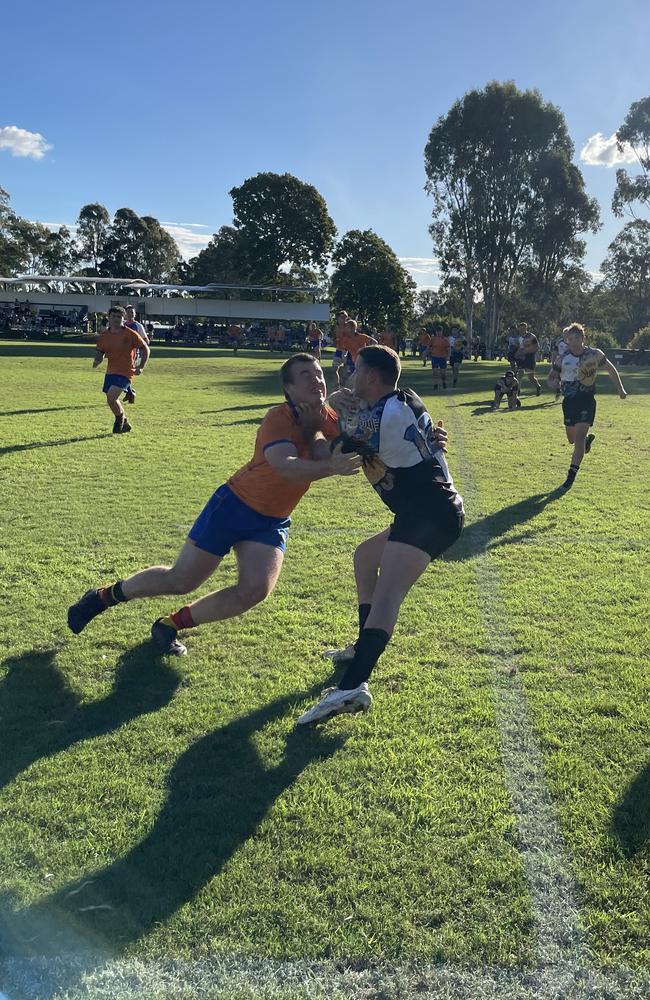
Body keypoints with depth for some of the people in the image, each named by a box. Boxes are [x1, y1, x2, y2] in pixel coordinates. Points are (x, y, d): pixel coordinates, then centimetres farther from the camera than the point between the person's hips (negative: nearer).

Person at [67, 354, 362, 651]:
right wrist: (330, 467, -51)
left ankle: (170, 625, 10)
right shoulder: (279, 418, -22)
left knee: (254, 592, -12)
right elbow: (285, 467, -40)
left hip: (272, 523, 6)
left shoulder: (326, 419, -3)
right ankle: (104, 595, 27)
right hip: (234, 504, -6)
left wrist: (314, 429, -29)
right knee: (180, 580, 0)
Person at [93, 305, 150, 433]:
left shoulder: (130, 334, -8)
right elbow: (99, 352, 11)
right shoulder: (104, 335, 4)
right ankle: (125, 424, 35)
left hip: (125, 372, -6)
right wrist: (97, 360, -13)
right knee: (111, 400, 14)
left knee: (111, 397, -21)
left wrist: (141, 367, -8)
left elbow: (145, 348, -1)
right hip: (111, 372, 6)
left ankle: (120, 418, 7)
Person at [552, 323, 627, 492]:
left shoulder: (594, 354, -7)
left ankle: (571, 476, -12)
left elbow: (611, 369, 8)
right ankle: (588, 439, 51)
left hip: (587, 400, -3)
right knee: (572, 439, 14)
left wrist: (620, 389, 7)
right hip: (569, 401, 3)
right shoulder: (563, 359, -5)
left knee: (579, 437, -16)